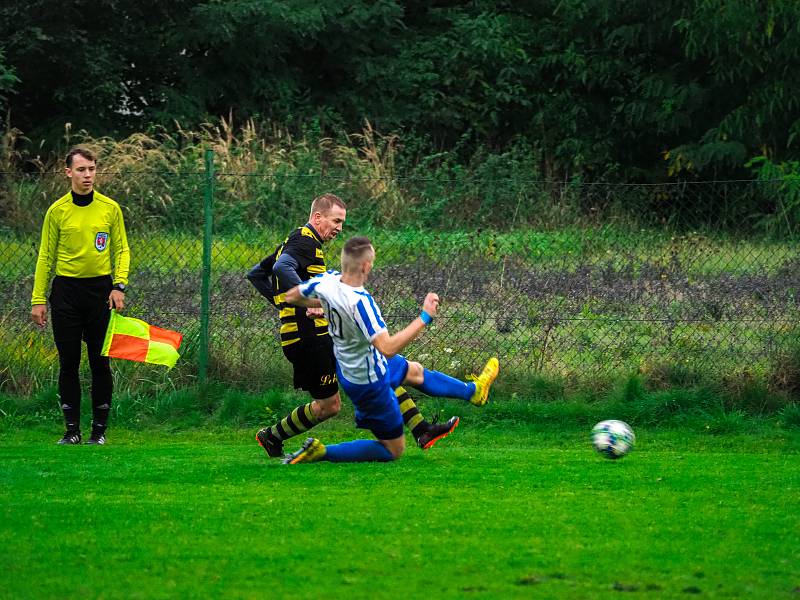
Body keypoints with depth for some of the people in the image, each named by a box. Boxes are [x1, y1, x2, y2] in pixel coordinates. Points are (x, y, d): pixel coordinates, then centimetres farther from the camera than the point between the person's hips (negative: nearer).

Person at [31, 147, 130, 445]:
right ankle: (72, 429, 10)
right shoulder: (57, 210, 2)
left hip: (101, 291, 0)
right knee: (68, 363, 2)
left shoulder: (110, 208, 2)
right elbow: (46, 255, 4)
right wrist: (38, 299, 0)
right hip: (66, 291, 0)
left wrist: (119, 286, -8)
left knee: (101, 363, 2)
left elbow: (122, 250, 6)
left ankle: (100, 429, 10)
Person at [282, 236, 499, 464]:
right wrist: (424, 317, -37)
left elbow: (291, 297, 2)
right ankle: (320, 452, 3)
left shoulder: (328, 280, -17)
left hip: (347, 366, 9)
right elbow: (388, 347, -44)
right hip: (368, 381, -9)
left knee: (415, 371, 32)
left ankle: (473, 391, 55)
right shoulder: (360, 302, -40)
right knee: (393, 450, 9)